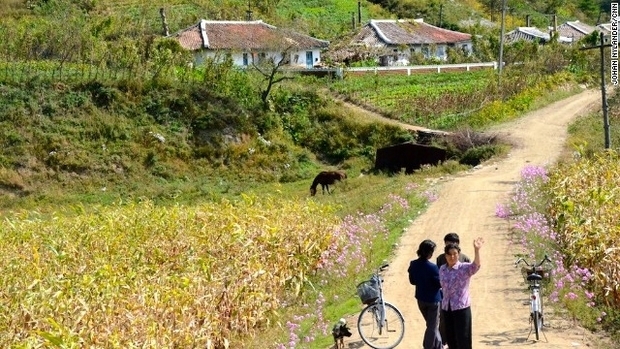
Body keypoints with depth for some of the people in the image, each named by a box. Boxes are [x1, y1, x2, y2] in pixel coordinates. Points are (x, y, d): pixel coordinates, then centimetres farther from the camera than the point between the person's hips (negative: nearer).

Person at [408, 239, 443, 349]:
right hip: (432, 299, -6)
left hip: (420, 299, 7)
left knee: (432, 324, 24)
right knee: (432, 327, 10)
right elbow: (439, 284, -18)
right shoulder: (432, 267, -26)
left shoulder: (413, 265, -8)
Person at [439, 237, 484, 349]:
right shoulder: (442, 269, 7)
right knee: (450, 338, 13)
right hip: (446, 308, 5)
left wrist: (476, 250, -49)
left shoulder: (464, 268, -10)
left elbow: (476, 265, -31)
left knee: (463, 339, -2)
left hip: (461, 307, -5)